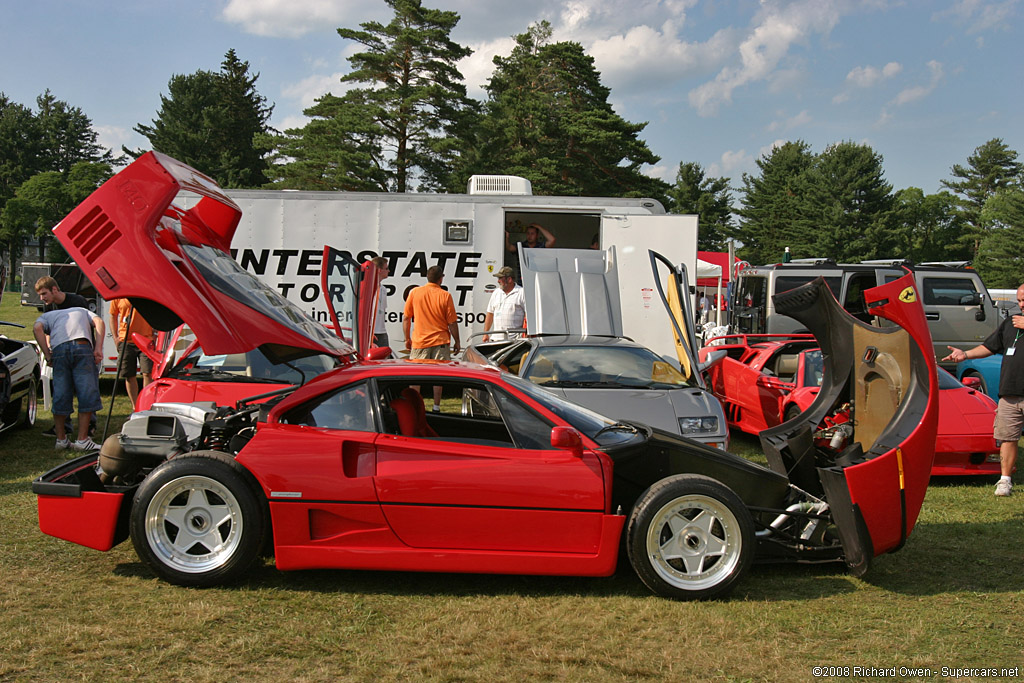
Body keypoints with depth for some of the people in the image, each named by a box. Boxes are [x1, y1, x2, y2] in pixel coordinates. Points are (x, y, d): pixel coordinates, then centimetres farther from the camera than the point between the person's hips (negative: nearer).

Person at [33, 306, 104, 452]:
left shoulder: (47, 316, 32)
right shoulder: (82, 311, 36)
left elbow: (37, 328, 7)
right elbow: (99, 322, 14)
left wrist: (47, 355, 6)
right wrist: (98, 349, 4)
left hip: (59, 349, 1)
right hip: (82, 346, -1)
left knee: (60, 394, 9)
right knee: (87, 393, 3)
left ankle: (61, 439, 17)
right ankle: (82, 440, 0)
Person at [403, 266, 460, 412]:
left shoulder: (414, 292, -1)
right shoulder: (445, 295, -6)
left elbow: (406, 318, 4)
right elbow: (452, 323, -4)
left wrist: (407, 339, 15)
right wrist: (457, 342, 7)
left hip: (419, 341, 1)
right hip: (440, 341, -1)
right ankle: (436, 408, 8)